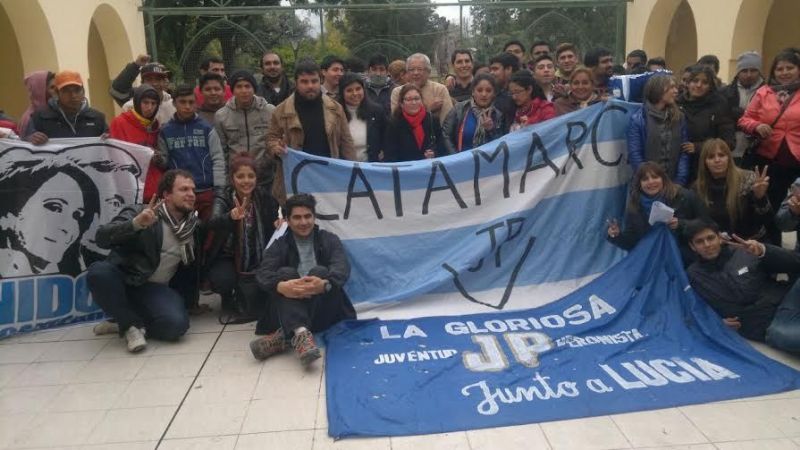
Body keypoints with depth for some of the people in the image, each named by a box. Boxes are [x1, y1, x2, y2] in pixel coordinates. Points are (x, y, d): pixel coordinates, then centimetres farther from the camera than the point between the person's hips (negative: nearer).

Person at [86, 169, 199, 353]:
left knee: (176, 324, -30)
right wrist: (135, 224, -37)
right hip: (124, 281, -1)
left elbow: (193, 264, 17)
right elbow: (102, 238, -21)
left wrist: (191, 299, 11)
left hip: (157, 289, 2)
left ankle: (126, 321, 0)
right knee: (98, 272, -36)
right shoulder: (141, 214, -8)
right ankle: (132, 324, -14)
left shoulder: (194, 225, 5)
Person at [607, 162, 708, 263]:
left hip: (684, 258, -1)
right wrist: (618, 235, -19)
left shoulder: (685, 197, -7)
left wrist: (681, 224, -19)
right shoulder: (634, 206, 0)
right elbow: (631, 242, 1)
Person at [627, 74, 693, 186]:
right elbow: (634, 155, -9)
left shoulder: (679, 118, 9)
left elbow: (684, 152, 4)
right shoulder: (638, 119, -5)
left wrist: (680, 181, -8)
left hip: (673, 183, 4)